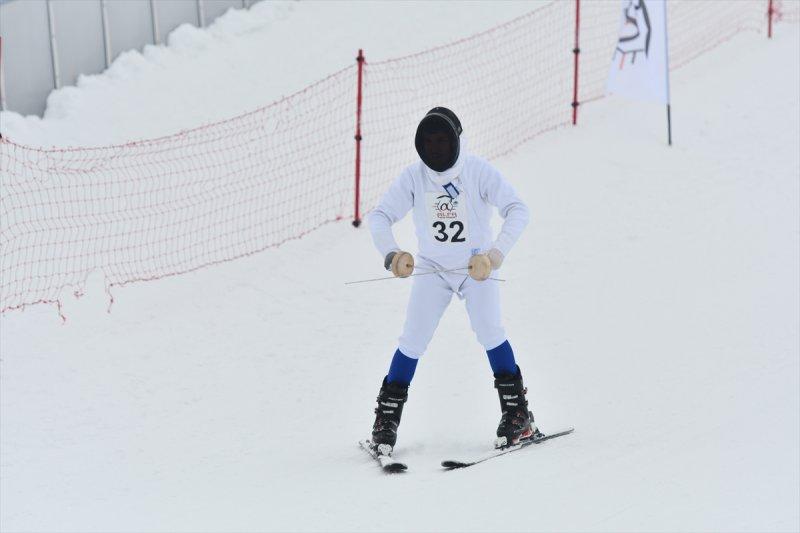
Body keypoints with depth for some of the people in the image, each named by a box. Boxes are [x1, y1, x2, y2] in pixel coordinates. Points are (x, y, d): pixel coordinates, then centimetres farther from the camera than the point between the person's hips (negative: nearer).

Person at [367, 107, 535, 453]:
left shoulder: (479, 172, -20)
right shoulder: (413, 177, -14)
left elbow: (517, 210, -26)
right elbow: (380, 216, -14)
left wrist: (494, 255, -40)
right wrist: (391, 254, -34)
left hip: (477, 265, -2)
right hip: (432, 267, 2)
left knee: (488, 329, -20)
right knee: (414, 339, -9)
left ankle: (517, 413, -9)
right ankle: (387, 418, 2)